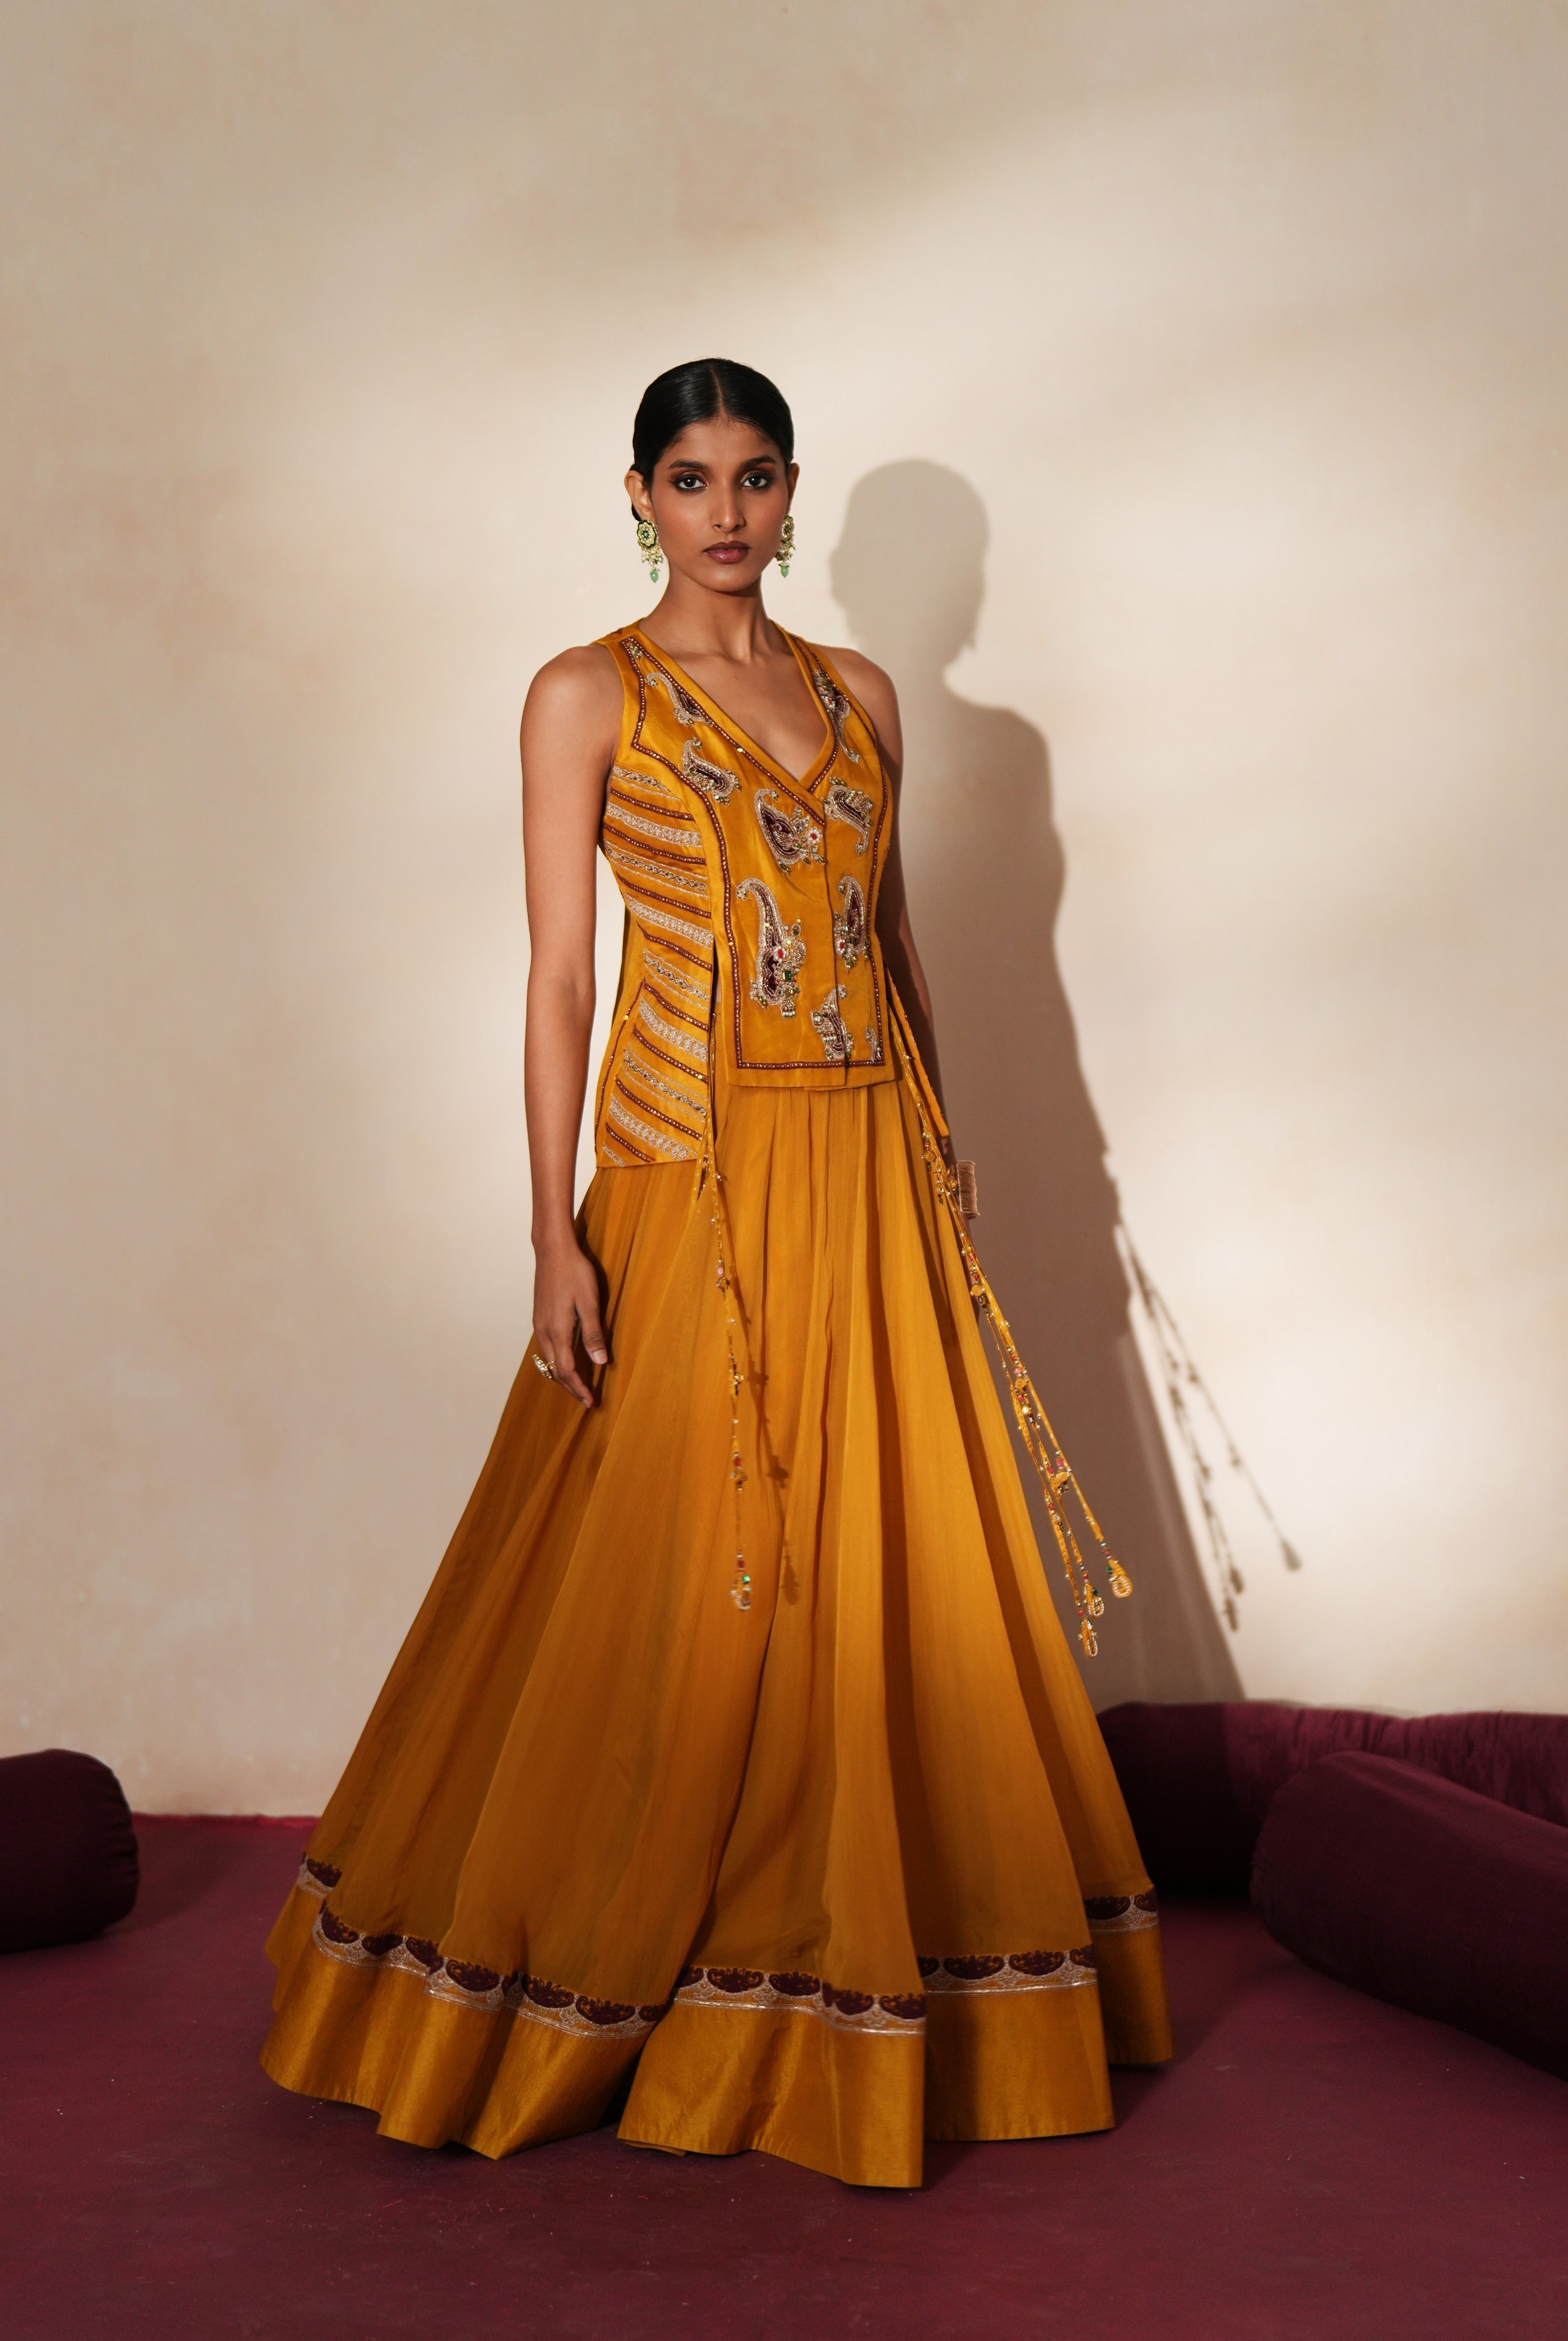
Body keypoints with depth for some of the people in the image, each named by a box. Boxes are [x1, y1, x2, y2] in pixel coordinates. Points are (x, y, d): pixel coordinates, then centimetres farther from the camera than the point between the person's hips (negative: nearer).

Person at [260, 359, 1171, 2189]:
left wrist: (937, 1161, 13)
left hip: (869, 1174, 5)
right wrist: (556, 1231, -12)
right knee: (664, 1578, 0)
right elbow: (558, 972, -6)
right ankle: (590, 1984, 18)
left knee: (881, 1568, 7)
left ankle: (855, 1995, 22)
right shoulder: (587, 697, -1)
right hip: (695, 1175, -5)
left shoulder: (861, 695, 12)